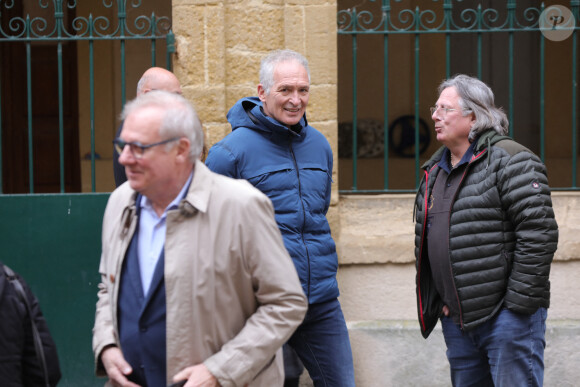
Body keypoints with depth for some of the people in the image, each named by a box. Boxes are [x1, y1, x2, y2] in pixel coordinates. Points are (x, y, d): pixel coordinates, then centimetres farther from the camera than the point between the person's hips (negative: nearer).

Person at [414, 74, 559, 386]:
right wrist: (437, 303, 14)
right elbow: (424, 240, 23)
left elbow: (539, 234, -16)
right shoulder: (435, 171, 17)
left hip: (507, 316, -8)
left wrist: (518, 303, -17)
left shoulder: (509, 161, -9)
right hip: (456, 318, 8)